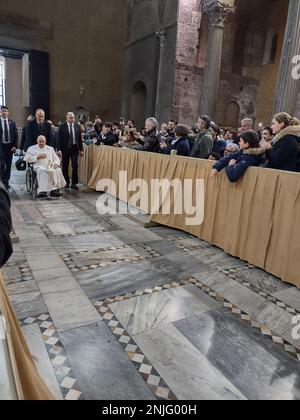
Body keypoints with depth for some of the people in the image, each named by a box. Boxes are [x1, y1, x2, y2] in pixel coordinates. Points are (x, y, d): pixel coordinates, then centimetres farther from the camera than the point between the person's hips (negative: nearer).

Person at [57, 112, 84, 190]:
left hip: (75, 148, 1)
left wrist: (81, 149, 7)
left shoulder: (77, 126, 6)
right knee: (65, 167, 8)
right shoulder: (62, 127, -2)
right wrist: (59, 149, -12)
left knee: (75, 166, -5)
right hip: (65, 149, -1)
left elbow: (80, 138, 9)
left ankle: (74, 183, 5)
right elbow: (59, 139, -4)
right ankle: (66, 183, 21)